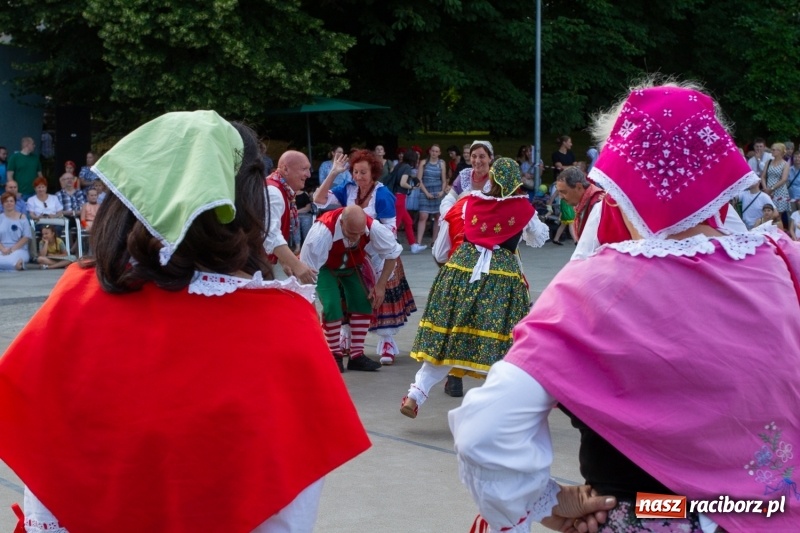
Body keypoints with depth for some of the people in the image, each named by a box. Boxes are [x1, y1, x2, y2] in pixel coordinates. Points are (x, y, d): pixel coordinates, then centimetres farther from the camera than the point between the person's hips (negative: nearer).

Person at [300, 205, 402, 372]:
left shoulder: (373, 227, -32)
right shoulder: (323, 231, -43)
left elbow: (392, 253, -14)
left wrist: (380, 285, -14)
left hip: (354, 265, 4)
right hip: (325, 267, -4)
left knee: (364, 302, -9)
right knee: (332, 306, -20)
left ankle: (356, 356, 2)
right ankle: (334, 355, -1)